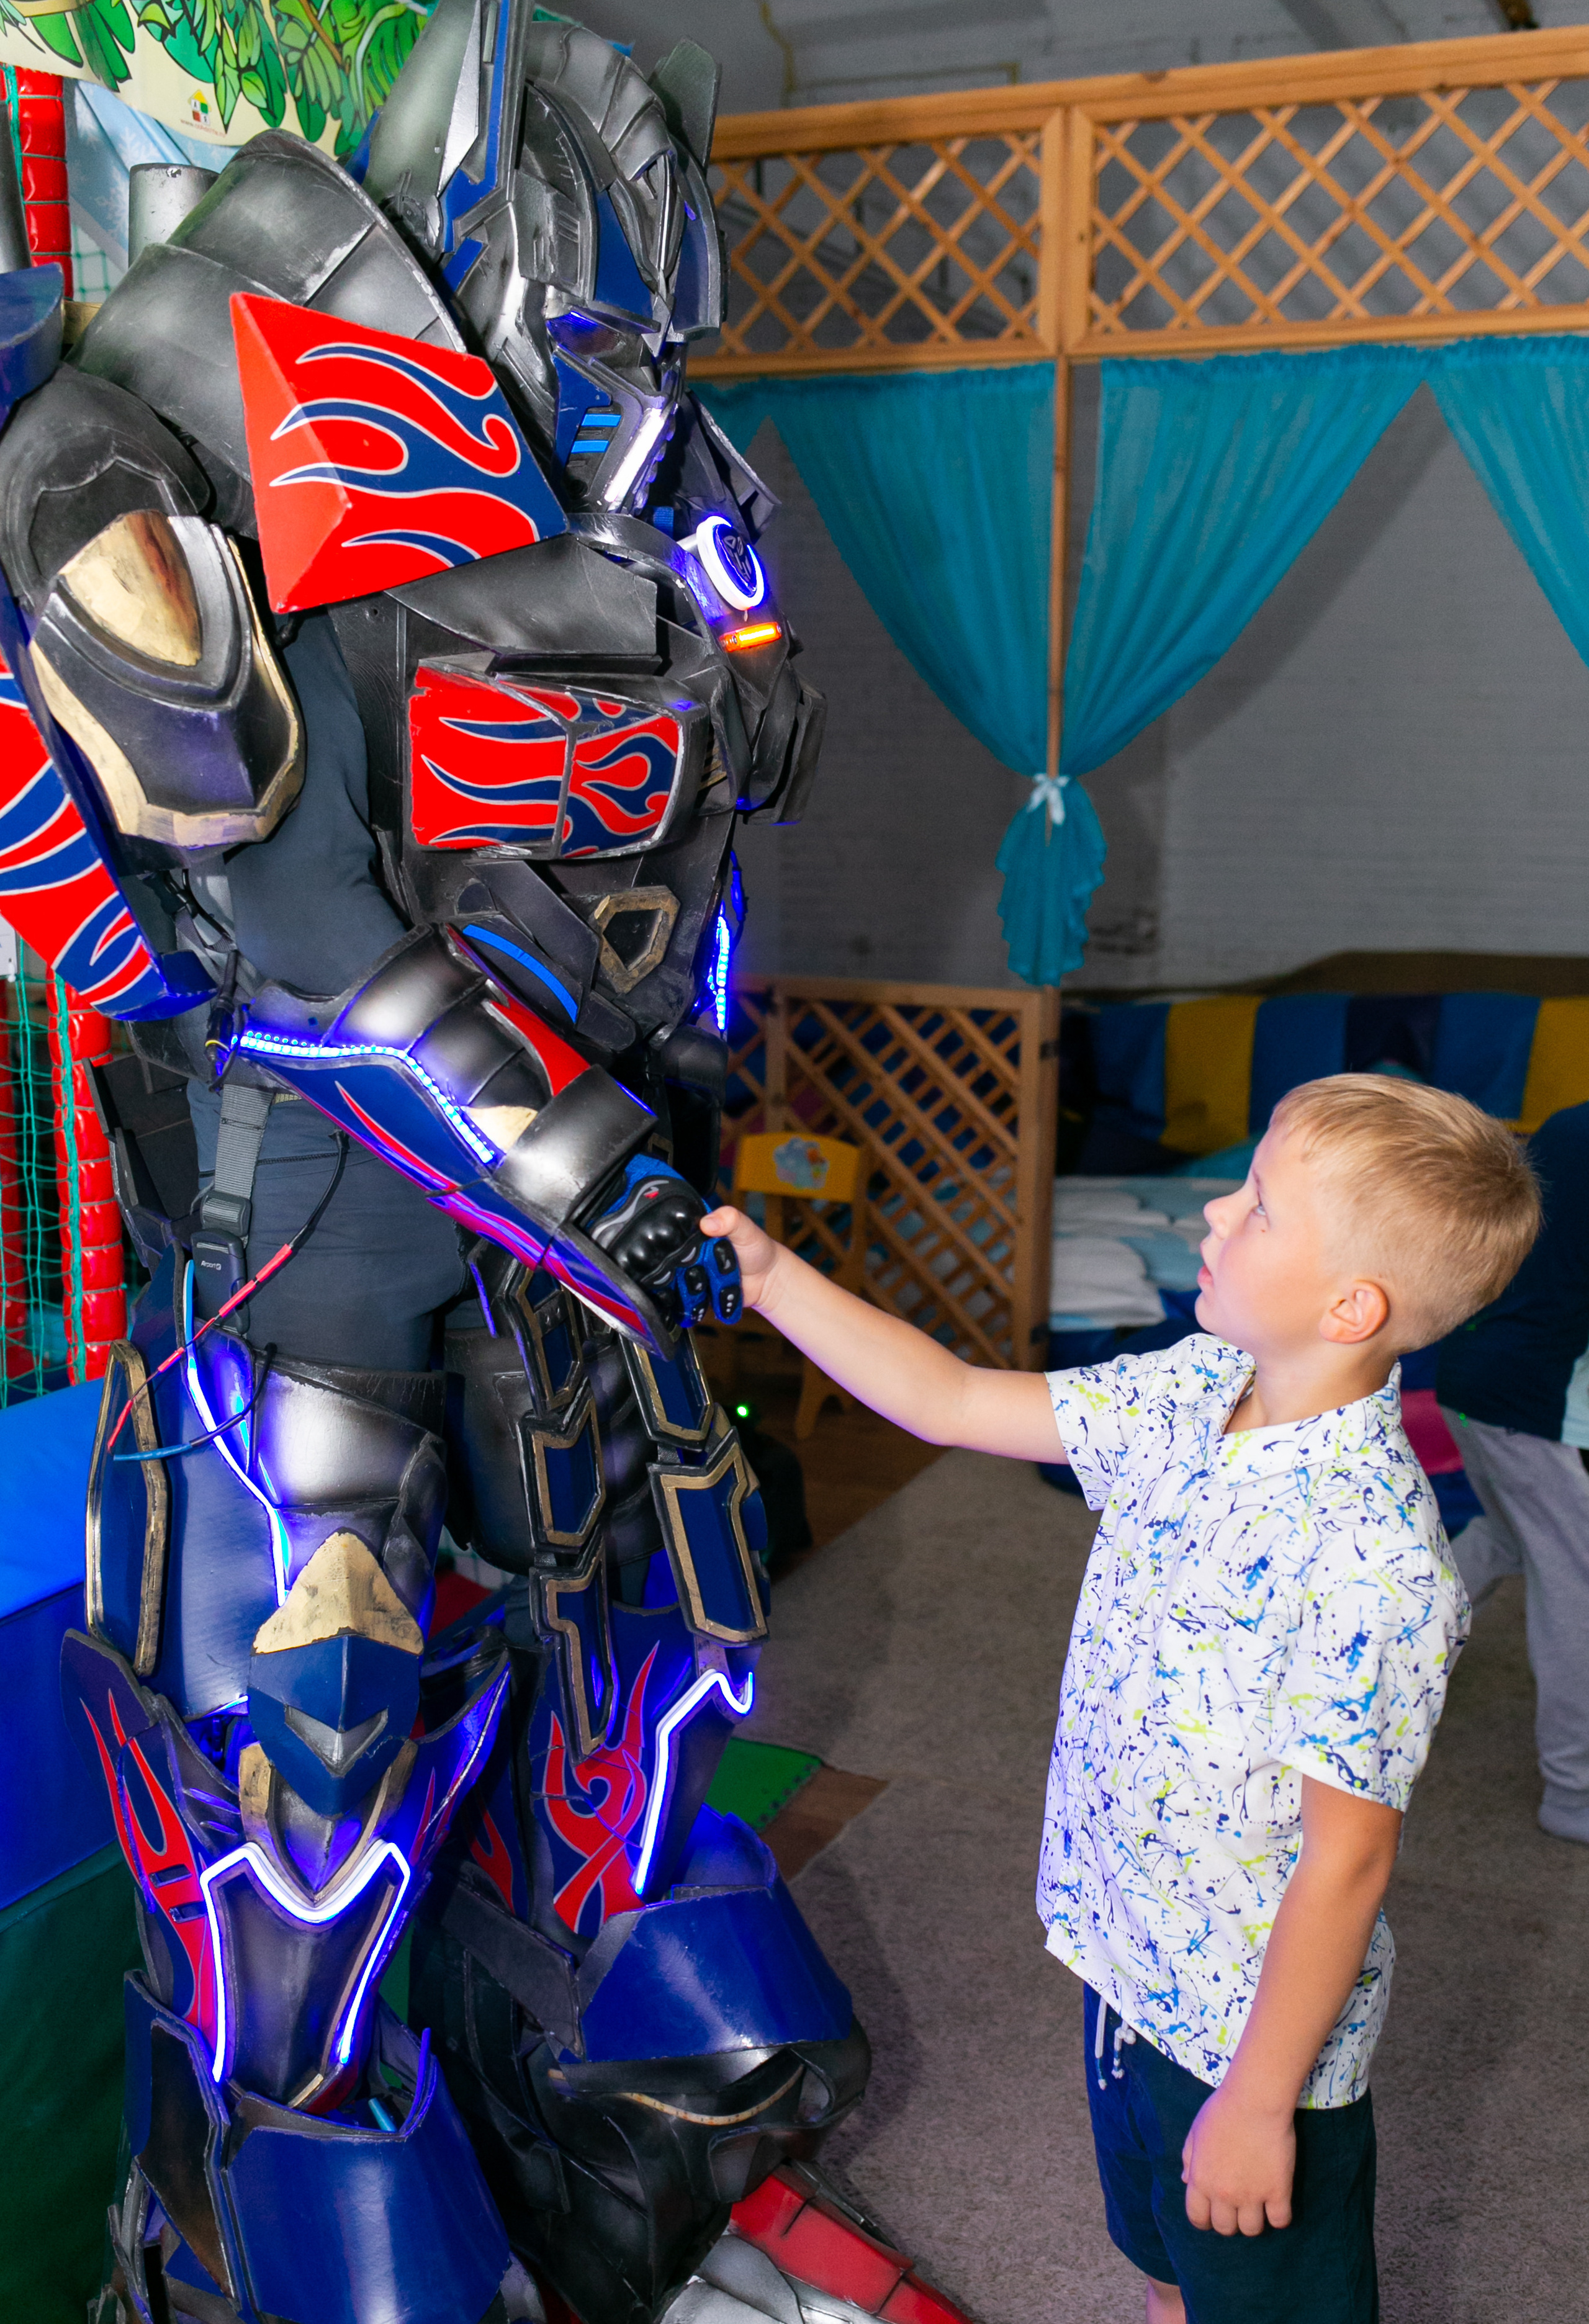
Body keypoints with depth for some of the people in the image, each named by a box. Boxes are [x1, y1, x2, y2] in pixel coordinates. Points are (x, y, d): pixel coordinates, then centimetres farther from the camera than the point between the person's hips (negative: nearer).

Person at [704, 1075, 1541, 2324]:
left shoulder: (1372, 1563, -32)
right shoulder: (1192, 1395, -8)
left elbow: (1348, 1857, -25)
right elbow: (951, 1401, 1)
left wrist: (1257, 2098, -17)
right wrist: (772, 1276, -3)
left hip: (1257, 2030, -7)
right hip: (1135, 1964, 7)